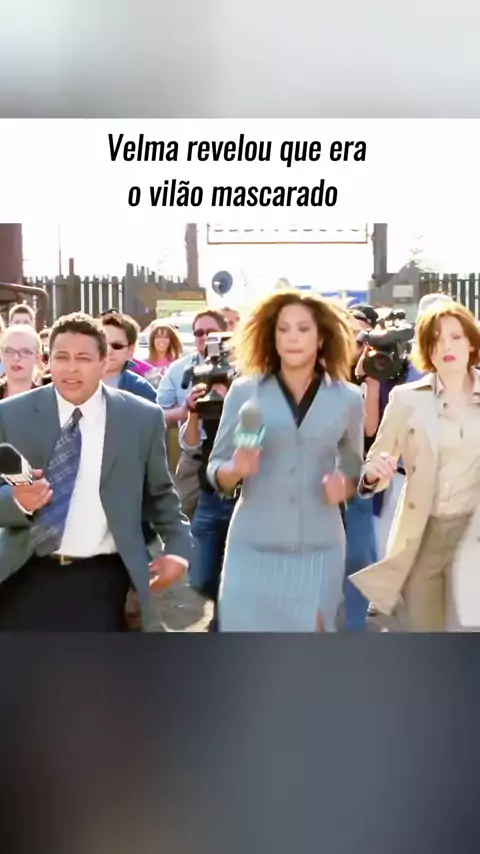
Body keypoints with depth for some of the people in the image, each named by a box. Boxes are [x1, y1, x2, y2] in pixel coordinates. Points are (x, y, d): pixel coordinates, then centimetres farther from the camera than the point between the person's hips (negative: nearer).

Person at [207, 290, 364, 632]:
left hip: (318, 548, 1)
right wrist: (236, 469, -19)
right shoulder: (244, 390, 1)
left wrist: (344, 485, -7)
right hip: (253, 546, -1)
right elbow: (215, 468, 3)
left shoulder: (348, 397, 4)